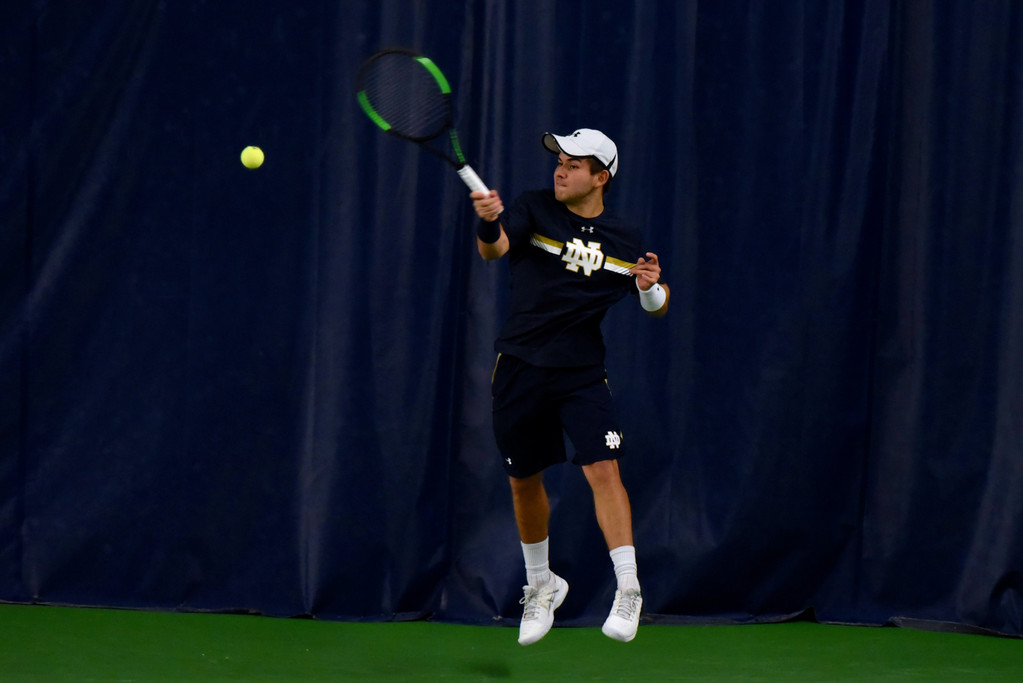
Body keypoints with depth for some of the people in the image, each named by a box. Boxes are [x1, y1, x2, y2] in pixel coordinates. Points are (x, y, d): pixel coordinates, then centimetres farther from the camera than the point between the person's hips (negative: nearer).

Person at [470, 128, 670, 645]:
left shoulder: (623, 239, 2)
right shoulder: (534, 209, -4)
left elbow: (656, 306, 11)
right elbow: (493, 250, -21)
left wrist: (652, 287, -13)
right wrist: (489, 223, -45)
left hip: (582, 374, -1)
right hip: (520, 368, 1)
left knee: (603, 469, -18)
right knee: (524, 481, 12)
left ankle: (628, 589, -16)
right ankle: (541, 585, 33)